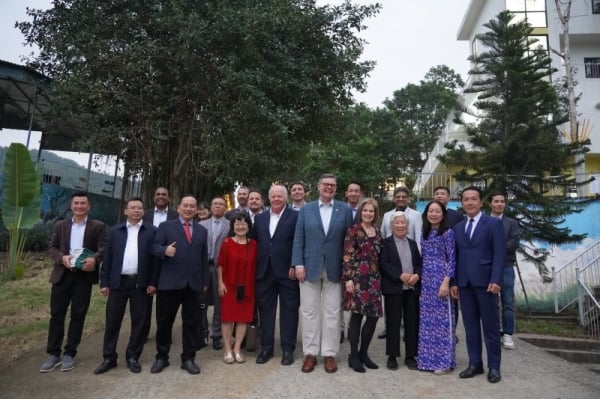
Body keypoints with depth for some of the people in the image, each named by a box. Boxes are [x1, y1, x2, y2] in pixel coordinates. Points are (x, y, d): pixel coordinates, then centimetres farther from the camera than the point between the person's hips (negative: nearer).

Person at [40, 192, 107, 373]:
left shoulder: (98, 226, 2)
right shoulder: (60, 225, 12)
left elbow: (104, 248, -8)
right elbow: (52, 247, 7)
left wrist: (95, 259, -29)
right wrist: (62, 257, -14)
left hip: (84, 275, -2)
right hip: (62, 274, 2)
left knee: (78, 315, 5)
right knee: (56, 314, 5)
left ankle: (69, 354, 17)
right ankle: (53, 354, 17)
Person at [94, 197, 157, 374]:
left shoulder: (151, 231, 0)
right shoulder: (115, 231, 7)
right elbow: (107, 258, 7)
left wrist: (153, 282, -7)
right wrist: (104, 282, 2)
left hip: (140, 283, -2)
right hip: (118, 282, 2)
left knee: (138, 321, 7)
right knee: (112, 321, 7)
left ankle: (133, 357, 20)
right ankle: (109, 358, 21)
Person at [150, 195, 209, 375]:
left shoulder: (202, 231, 14)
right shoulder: (165, 226, 5)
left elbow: (204, 257, 13)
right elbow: (155, 248, -4)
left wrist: (205, 281, 9)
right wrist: (165, 250, -27)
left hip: (194, 284, 2)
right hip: (169, 282, -2)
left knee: (192, 323, 7)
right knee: (164, 322, 9)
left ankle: (188, 358, 20)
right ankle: (161, 357, 26)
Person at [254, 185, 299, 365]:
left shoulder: (295, 216, -3)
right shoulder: (260, 218, 11)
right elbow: (255, 243, 11)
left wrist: (295, 266, -13)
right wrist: (255, 268, 5)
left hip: (287, 272, -4)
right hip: (264, 271, 4)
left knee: (289, 310, 6)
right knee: (265, 310, 11)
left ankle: (288, 349, 18)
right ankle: (266, 347, 24)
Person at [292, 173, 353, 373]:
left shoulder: (345, 210, 3)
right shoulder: (306, 209, 5)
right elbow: (298, 238, 2)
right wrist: (298, 264, -7)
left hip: (334, 269, 0)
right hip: (310, 267, 1)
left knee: (332, 312, 6)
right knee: (309, 311, 6)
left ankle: (329, 353, 19)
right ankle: (310, 353, 19)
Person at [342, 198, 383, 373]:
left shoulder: (377, 232, 14)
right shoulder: (353, 230, -5)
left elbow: (379, 257, 17)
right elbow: (347, 256, -10)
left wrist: (380, 278, 14)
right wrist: (348, 278, -16)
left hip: (374, 278, 6)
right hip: (358, 277, -6)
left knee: (373, 316, 6)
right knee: (357, 315, -3)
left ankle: (363, 353, 22)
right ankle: (353, 356, 10)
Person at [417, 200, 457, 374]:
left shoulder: (448, 232, -5)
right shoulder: (424, 233, 12)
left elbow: (452, 259, -9)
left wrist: (446, 282, -17)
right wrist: (419, 278, 10)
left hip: (440, 279, -6)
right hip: (425, 280, 6)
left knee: (441, 319, -1)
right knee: (426, 320, 10)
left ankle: (443, 360, 10)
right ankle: (428, 358, 20)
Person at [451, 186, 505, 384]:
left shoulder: (493, 223, 1)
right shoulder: (458, 228, 15)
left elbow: (499, 254, -7)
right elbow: (456, 257, 13)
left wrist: (495, 280, -16)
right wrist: (453, 282, 5)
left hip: (485, 281, -4)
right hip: (464, 283, 4)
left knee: (490, 325, 4)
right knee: (470, 325, 9)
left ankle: (494, 367, 15)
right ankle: (475, 363, 18)